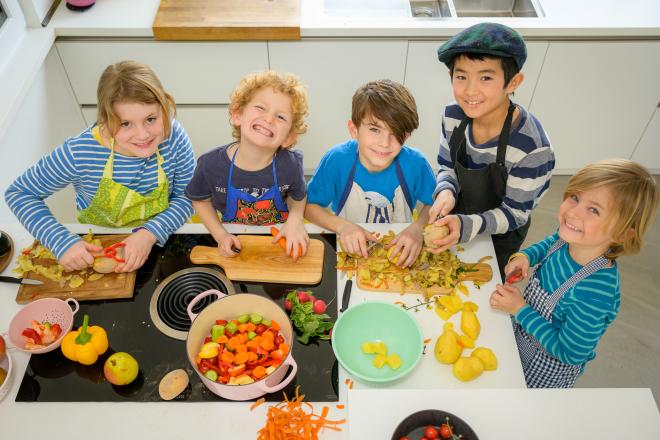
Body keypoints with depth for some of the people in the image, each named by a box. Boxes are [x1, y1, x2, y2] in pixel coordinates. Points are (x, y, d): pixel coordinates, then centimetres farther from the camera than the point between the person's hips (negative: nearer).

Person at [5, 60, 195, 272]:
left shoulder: (173, 135, -22)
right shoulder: (80, 152, -26)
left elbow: (186, 196, -12)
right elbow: (19, 192, -12)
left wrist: (150, 233, -29)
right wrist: (62, 242, -25)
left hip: (160, 238, 0)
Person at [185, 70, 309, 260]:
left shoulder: (290, 164, -17)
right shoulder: (211, 164, -18)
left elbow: (298, 196, 5)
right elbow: (200, 199, 2)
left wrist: (295, 218, -15)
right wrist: (220, 235, -9)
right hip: (235, 241, -4)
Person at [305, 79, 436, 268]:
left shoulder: (416, 163, -16)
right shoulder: (336, 160, -17)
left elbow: (433, 203, 1)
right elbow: (309, 205, -6)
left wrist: (418, 227, -19)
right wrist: (342, 226, -22)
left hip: (400, 251, 2)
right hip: (350, 251, -1)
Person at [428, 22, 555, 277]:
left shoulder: (532, 148, -36)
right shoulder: (453, 116, -20)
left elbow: (515, 212, -25)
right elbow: (447, 167, -4)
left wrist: (465, 226, -42)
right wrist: (446, 192, -27)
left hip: (499, 238, -4)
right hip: (459, 217, 4)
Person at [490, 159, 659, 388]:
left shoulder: (594, 293, -42)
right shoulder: (568, 237, -21)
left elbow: (570, 353, -29)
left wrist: (520, 309, -29)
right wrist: (526, 255, -14)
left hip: (546, 371, -6)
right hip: (522, 335, 6)